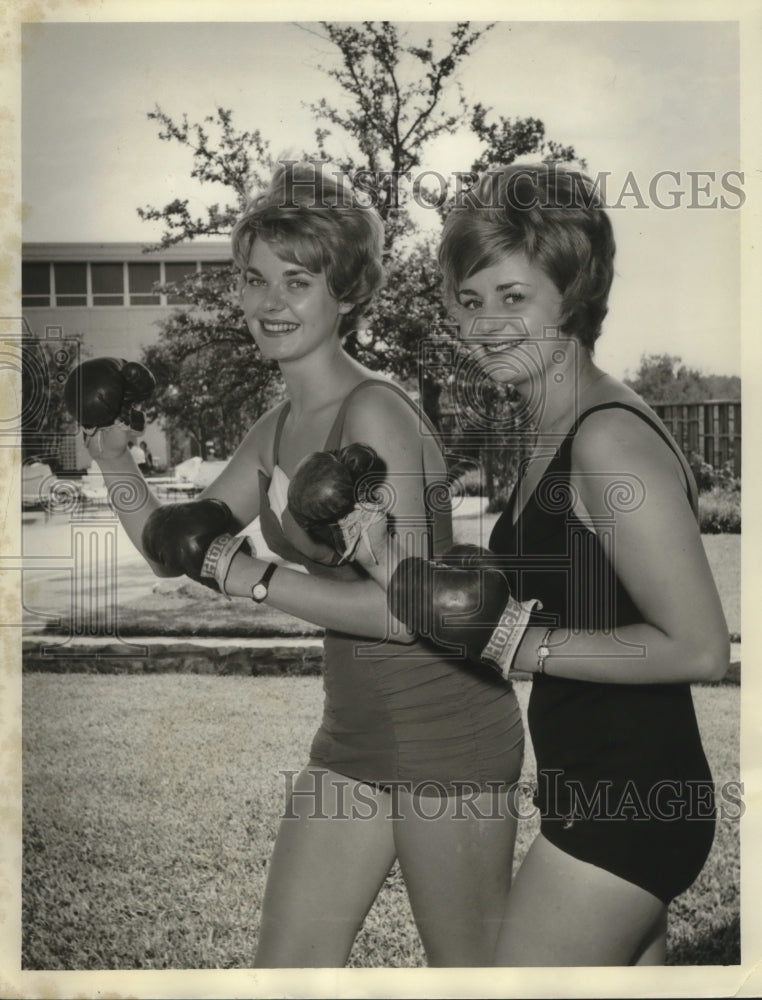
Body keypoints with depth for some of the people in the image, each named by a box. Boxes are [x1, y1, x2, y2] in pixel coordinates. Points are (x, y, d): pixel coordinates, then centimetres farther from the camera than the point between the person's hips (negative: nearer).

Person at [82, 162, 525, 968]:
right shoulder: (278, 430, 7)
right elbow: (171, 546, 13)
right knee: (285, 968, 14)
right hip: (353, 730, 8)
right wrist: (112, 455, 0)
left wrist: (250, 577, -21)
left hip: (446, 728, -8)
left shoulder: (374, 412, -19)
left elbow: (400, 606, -24)